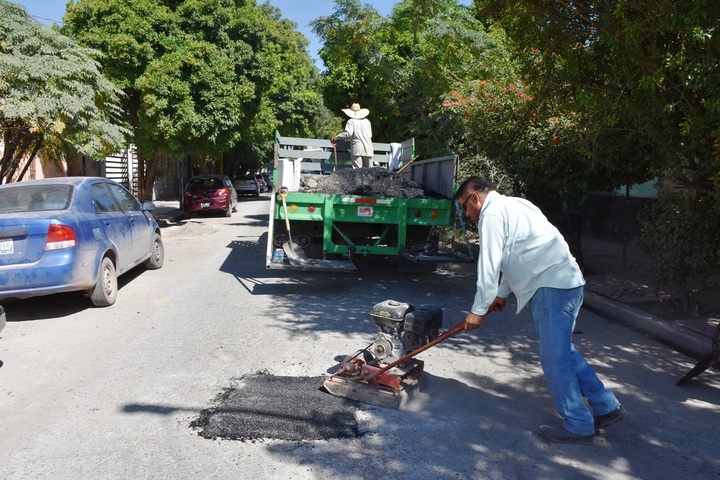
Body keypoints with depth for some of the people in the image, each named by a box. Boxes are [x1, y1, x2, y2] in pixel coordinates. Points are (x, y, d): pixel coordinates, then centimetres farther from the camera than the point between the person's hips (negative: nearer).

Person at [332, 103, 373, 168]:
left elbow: (348, 134, -11)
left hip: (357, 149, -4)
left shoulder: (351, 121, -1)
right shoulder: (367, 121, 15)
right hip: (368, 149, 4)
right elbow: (370, 135, 18)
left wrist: (337, 137, 0)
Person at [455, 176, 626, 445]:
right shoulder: (512, 206, 22)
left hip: (552, 288, -10)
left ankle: (578, 426, 10)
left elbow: (489, 265, -12)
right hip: (568, 281, 10)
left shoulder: (492, 214, -9)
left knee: (554, 357, -1)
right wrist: (502, 294, 31)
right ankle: (606, 407, 24)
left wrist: (478, 310, -5)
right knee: (563, 350, 18)